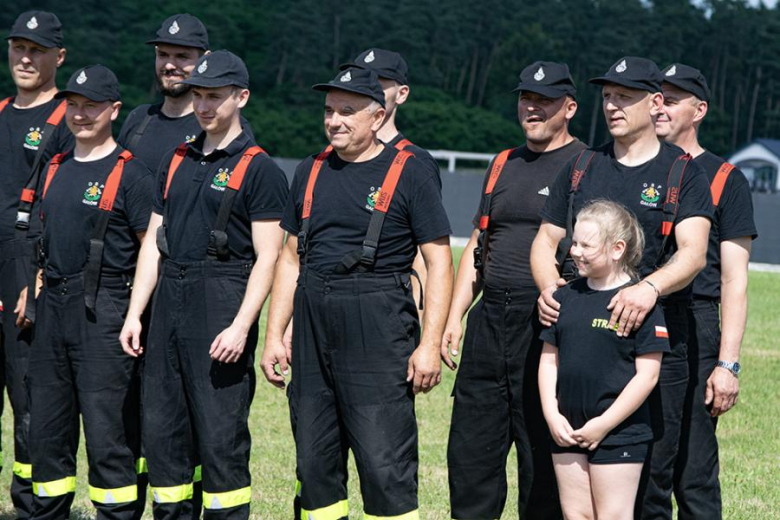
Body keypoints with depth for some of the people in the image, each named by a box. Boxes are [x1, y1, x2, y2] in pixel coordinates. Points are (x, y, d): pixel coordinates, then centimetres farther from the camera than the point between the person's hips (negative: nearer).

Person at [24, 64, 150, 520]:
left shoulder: (131, 174, -6)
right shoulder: (55, 169, 16)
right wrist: (36, 287, 15)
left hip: (104, 311, -7)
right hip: (52, 307, 7)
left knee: (108, 431, -8)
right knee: (47, 427, 11)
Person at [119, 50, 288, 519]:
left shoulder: (259, 169, -3)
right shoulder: (177, 161, 17)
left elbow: (267, 256, -9)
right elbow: (154, 241, 18)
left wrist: (240, 326, -18)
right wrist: (135, 313, 11)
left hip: (223, 304, -7)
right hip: (170, 301, 7)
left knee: (221, 435, -6)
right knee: (162, 428, 8)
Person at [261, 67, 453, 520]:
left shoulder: (409, 173, -1)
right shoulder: (311, 172, 15)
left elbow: (439, 262, -4)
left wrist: (430, 344, -12)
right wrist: (275, 334, 13)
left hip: (380, 331, -6)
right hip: (313, 329, 6)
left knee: (385, 465, -9)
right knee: (314, 461, 9)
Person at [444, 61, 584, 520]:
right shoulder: (504, 165, 19)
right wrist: (454, 317, 14)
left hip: (546, 322, -7)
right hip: (490, 319, 7)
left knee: (542, 451, -2)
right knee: (470, 448, 8)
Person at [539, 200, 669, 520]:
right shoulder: (566, 296, 8)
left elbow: (647, 374, -12)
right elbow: (549, 360, 12)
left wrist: (604, 424, -14)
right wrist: (552, 415, -1)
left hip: (618, 432, -6)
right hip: (567, 431, 6)